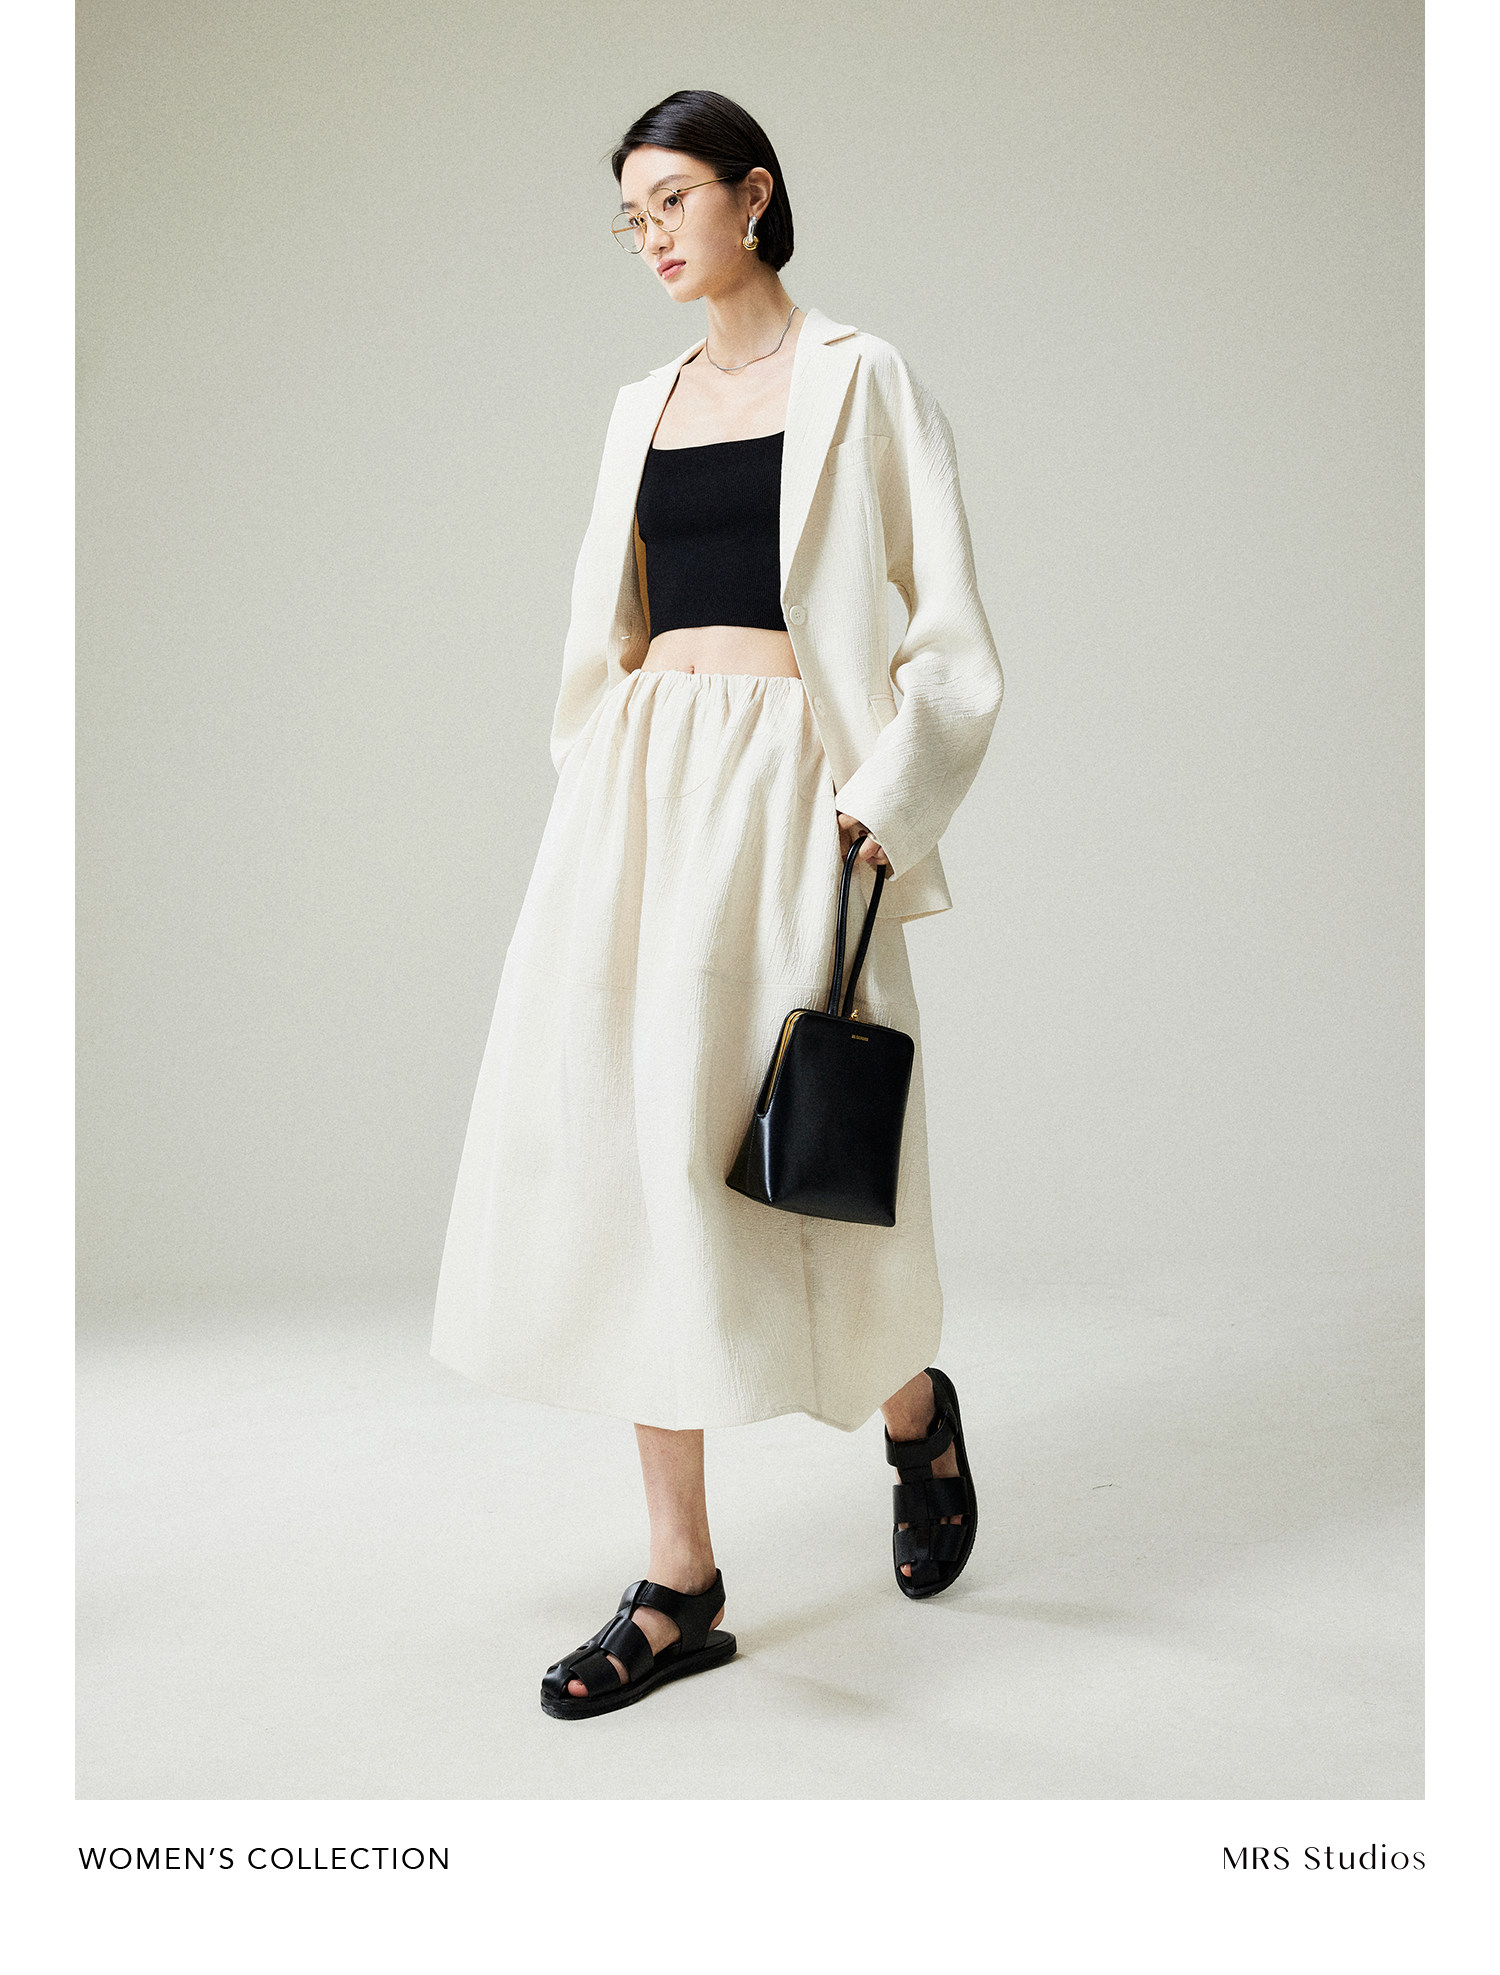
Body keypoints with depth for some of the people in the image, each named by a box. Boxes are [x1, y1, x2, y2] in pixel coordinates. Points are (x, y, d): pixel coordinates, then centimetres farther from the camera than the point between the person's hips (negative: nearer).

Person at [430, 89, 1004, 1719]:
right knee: (628, 1149, 0)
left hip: (782, 783, -5)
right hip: (640, 780, 6)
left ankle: (912, 1404, 29)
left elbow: (951, 629, -3)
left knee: (763, 1149, -5)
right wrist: (603, 784, 10)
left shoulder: (858, 380, 1)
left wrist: (882, 811, -12)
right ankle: (681, 1584, 8)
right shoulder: (644, 408, 17)